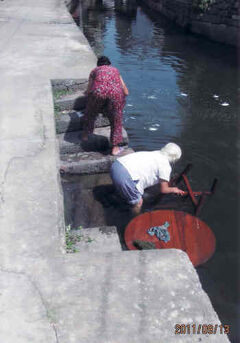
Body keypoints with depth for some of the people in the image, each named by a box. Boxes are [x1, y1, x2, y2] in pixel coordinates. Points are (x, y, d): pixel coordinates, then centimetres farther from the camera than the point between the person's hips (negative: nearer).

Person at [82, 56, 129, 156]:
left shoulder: (94, 71, 30)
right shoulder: (115, 70, 34)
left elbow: (88, 92, 26)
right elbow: (126, 92, 32)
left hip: (98, 92, -1)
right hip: (115, 92, 1)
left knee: (91, 114, 28)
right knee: (116, 120, 19)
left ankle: (85, 135, 44)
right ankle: (115, 148, 22)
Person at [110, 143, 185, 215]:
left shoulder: (156, 154, 24)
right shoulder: (166, 165, 0)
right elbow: (164, 190, 5)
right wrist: (173, 189, 26)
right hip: (125, 175, -9)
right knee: (138, 202, 10)